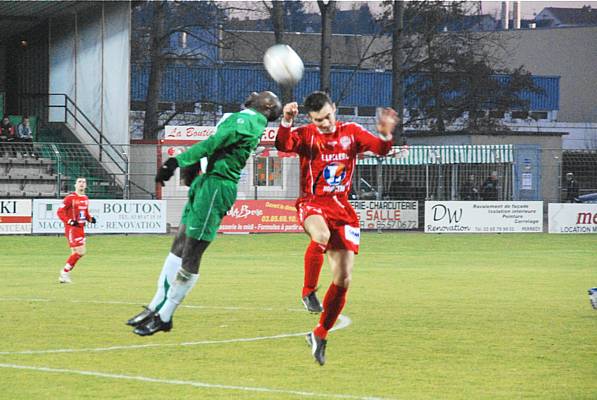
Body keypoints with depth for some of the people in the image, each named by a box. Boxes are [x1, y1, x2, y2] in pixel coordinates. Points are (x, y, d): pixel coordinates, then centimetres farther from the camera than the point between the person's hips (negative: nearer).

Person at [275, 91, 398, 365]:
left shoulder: (351, 132, 5)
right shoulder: (306, 135, -3)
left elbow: (380, 149, -2)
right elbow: (283, 145, -22)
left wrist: (385, 133, -23)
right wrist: (286, 122, -40)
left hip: (342, 208, 3)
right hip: (312, 204, -3)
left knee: (343, 279, -2)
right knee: (321, 235, -41)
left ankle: (320, 335, 14)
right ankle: (308, 292, -20)